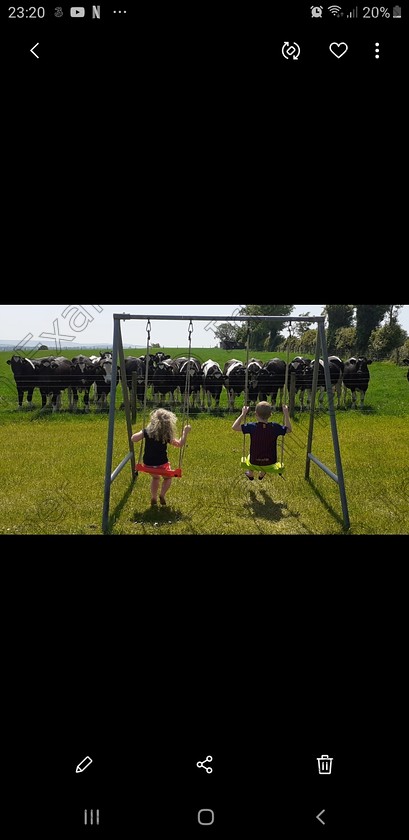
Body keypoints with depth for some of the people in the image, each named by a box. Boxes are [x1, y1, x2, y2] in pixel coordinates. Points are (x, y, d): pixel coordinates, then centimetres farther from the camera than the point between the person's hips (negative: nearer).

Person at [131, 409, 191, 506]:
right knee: (167, 478, 26)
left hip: (148, 463, 3)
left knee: (155, 477, 33)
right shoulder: (167, 435, -11)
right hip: (161, 463, -3)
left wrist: (142, 433, 8)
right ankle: (162, 495, 2)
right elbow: (179, 444, -1)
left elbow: (133, 439, -9)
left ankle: (153, 498, 23)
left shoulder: (147, 431, -8)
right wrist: (185, 432, 7)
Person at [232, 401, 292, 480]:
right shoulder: (275, 427, -18)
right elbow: (289, 429, 0)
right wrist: (286, 414, 1)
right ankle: (262, 474, 59)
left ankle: (250, 474, 61)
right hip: (270, 461, 1)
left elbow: (234, 427, -16)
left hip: (255, 461, -1)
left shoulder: (252, 427, -22)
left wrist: (243, 414, -11)